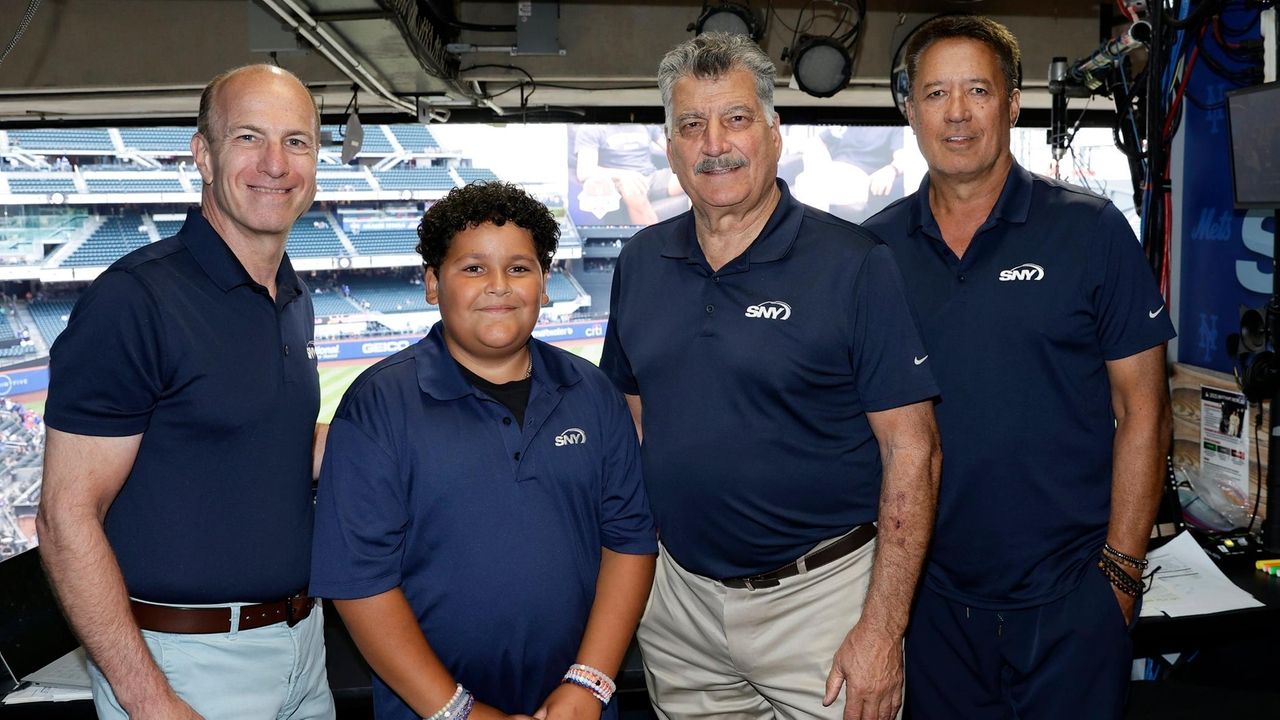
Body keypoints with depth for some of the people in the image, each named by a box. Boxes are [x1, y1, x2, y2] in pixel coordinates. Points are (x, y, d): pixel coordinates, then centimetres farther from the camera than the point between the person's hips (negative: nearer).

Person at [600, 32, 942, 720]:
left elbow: (911, 452, -12)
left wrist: (882, 629, -15)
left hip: (819, 595, -4)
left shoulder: (854, 264, -12)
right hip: (677, 596, 5)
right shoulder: (640, 262, 3)